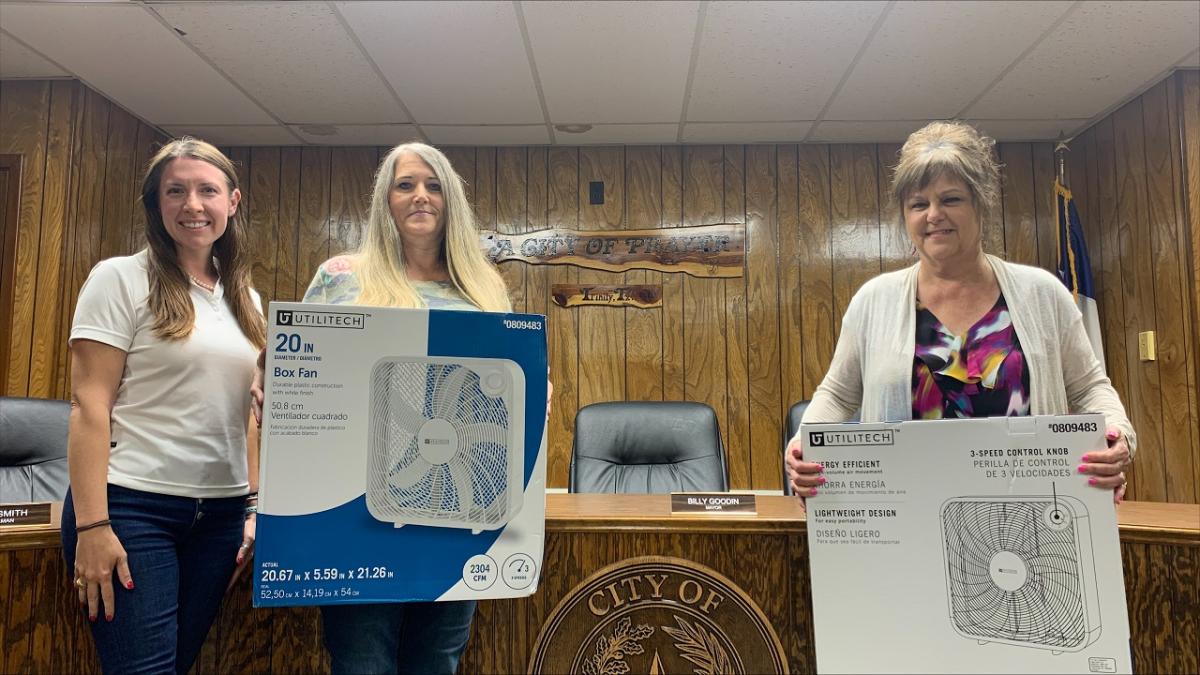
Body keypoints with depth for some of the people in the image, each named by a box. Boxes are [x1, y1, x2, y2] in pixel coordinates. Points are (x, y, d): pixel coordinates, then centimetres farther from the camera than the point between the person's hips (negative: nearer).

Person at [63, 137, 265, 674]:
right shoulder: (120, 278, -4)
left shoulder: (246, 300, 11)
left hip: (221, 514, 5)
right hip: (133, 507, -5)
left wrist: (256, 506, 10)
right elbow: (89, 405, -9)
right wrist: (92, 525, -15)